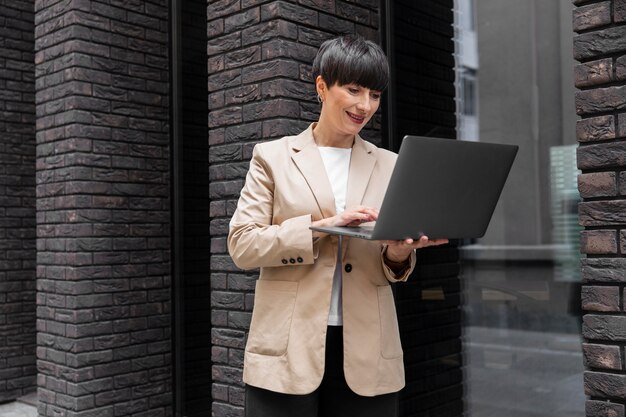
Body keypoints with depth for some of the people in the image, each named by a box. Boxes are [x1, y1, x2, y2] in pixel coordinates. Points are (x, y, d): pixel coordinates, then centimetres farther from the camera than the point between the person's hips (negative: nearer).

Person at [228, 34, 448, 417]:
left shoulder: (389, 165, 11)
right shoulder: (273, 157, 4)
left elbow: (390, 270, 10)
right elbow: (242, 245, -5)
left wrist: (399, 251, -13)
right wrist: (321, 226, -17)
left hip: (366, 354, 3)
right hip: (288, 350, -2)